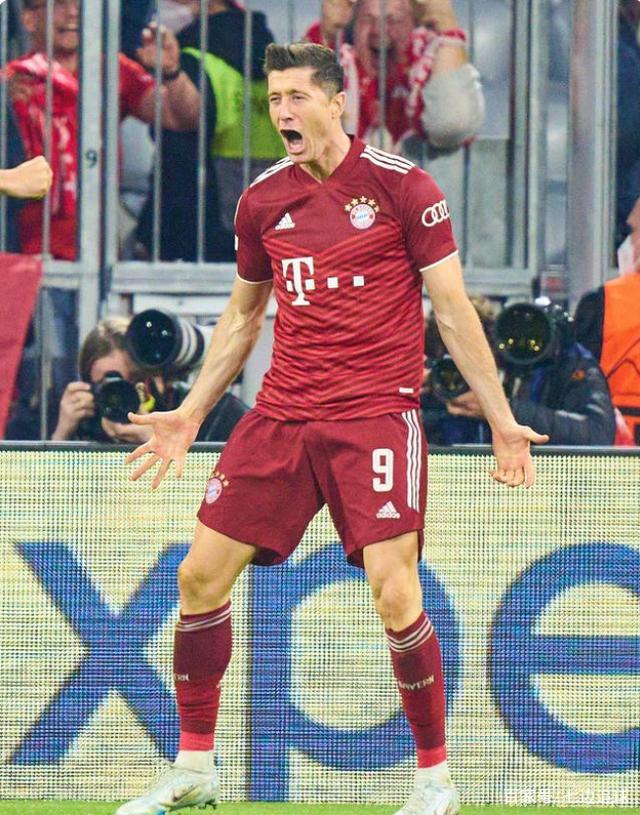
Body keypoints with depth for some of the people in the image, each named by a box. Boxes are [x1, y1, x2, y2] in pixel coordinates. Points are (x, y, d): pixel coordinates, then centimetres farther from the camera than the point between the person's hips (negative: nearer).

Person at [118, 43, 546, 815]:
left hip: (378, 415, -5)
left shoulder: (401, 185, -5)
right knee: (200, 575, 0)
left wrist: (501, 419, -4)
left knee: (393, 593, -15)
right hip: (281, 416, 5)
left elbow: (452, 309, -1)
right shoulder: (262, 200, 9)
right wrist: (191, 413, 20)